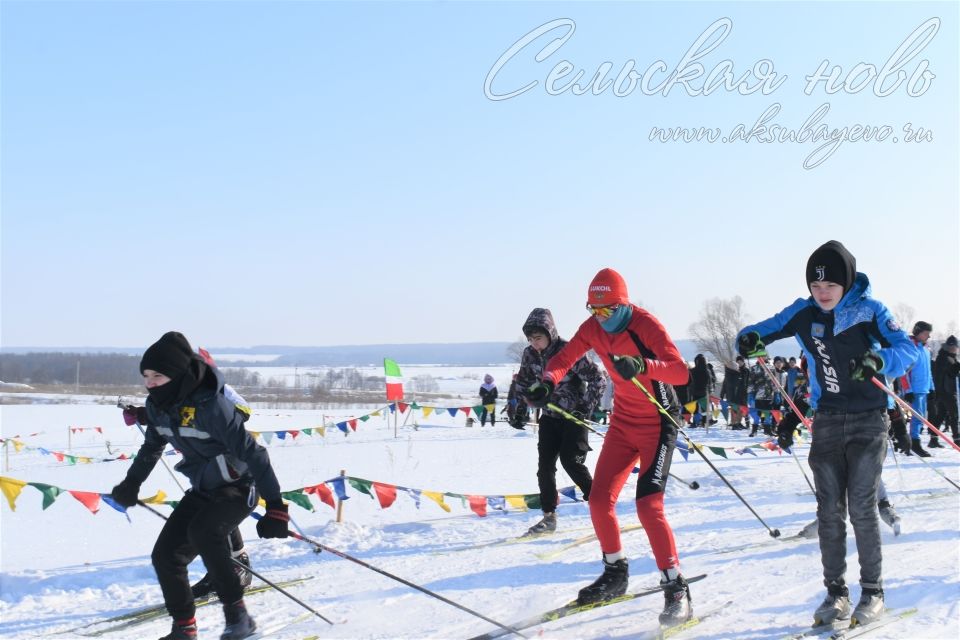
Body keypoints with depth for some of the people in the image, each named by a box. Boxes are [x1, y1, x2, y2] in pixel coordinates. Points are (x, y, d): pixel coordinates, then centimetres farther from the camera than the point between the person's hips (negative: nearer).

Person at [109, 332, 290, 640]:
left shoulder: (210, 406, -29)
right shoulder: (157, 405, -5)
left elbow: (252, 452, -28)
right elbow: (152, 446, 18)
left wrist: (275, 507, -30)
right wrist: (132, 483, 16)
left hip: (238, 487, -8)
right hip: (203, 489, 8)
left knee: (202, 531, -34)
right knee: (165, 554, 0)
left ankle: (237, 614, -24)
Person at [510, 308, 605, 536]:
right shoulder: (530, 355, -2)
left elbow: (597, 379, -16)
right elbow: (523, 383, 15)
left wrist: (586, 409, -16)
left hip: (574, 416, -6)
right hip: (550, 416, 6)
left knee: (571, 461, -15)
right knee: (545, 465, -2)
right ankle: (549, 517, 5)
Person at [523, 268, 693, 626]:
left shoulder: (646, 325, -23)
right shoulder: (593, 328, -4)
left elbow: (681, 372, -32)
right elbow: (564, 358, 0)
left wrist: (642, 365, -50)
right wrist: (548, 383, -23)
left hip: (657, 424, -7)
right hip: (623, 422, 7)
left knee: (648, 505, -17)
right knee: (600, 499, 4)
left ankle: (676, 589, -8)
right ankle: (615, 574, 24)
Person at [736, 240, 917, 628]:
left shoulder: (869, 310, -10)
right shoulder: (804, 313, -1)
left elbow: (907, 349, -15)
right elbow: (764, 330, 4)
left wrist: (879, 360, -35)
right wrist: (750, 340, -20)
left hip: (867, 422, -3)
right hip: (826, 423, 3)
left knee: (861, 508, -7)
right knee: (829, 511, 4)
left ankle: (873, 592, 5)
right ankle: (836, 592, 13)